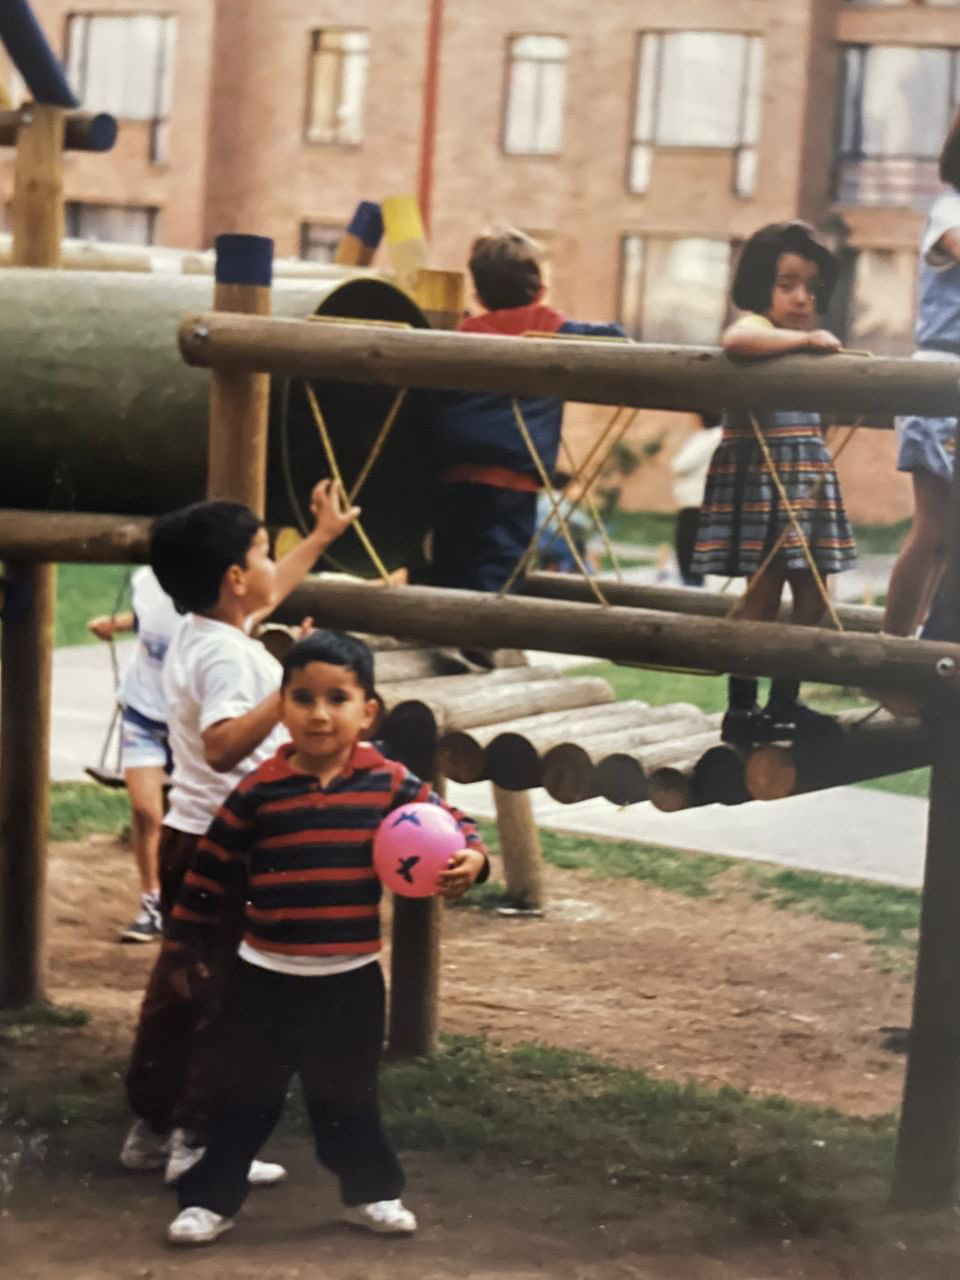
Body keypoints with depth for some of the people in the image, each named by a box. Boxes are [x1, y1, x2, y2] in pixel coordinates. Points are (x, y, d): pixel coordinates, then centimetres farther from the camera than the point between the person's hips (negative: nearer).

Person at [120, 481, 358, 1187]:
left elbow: (267, 594, 28)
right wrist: (289, 690, -42)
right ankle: (198, 1141, -1)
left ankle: (151, 1126, 22)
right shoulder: (228, 656, -22)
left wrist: (323, 536, 36)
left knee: (178, 982, 15)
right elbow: (224, 747, -37)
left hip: (189, 837, 10)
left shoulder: (197, 632, 8)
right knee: (230, 995, -3)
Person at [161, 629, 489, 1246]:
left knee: (348, 1097, 17)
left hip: (350, 980, 1)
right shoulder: (258, 791, -9)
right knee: (244, 1097, 9)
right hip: (266, 977, -1)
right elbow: (210, 870, 0)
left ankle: (371, 1192, 35)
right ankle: (211, 1199, 20)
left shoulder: (389, 785, -7)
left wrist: (470, 859, -24)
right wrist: (186, 946, 5)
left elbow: (450, 825, 0)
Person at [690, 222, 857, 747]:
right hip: (761, 476, -9)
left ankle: (784, 704, 18)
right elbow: (735, 340, -37)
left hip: (807, 475, 9)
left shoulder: (801, 337, 17)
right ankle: (741, 710, 2)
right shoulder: (757, 326, -11)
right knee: (763, 595, -6)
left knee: (812, 595, 9)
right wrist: (804, 339, -31)